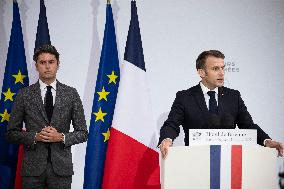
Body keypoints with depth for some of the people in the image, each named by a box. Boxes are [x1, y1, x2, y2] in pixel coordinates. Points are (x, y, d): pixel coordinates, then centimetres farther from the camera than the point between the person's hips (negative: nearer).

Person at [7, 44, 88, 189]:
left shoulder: (71, 94, 5)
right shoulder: (24, 95, 3)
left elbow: (83, 133, 7)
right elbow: (12, 133, 5)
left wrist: (61, 137, -10)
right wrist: (34, 137, -11)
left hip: (61, 166, 0)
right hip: (33, 166, 0)